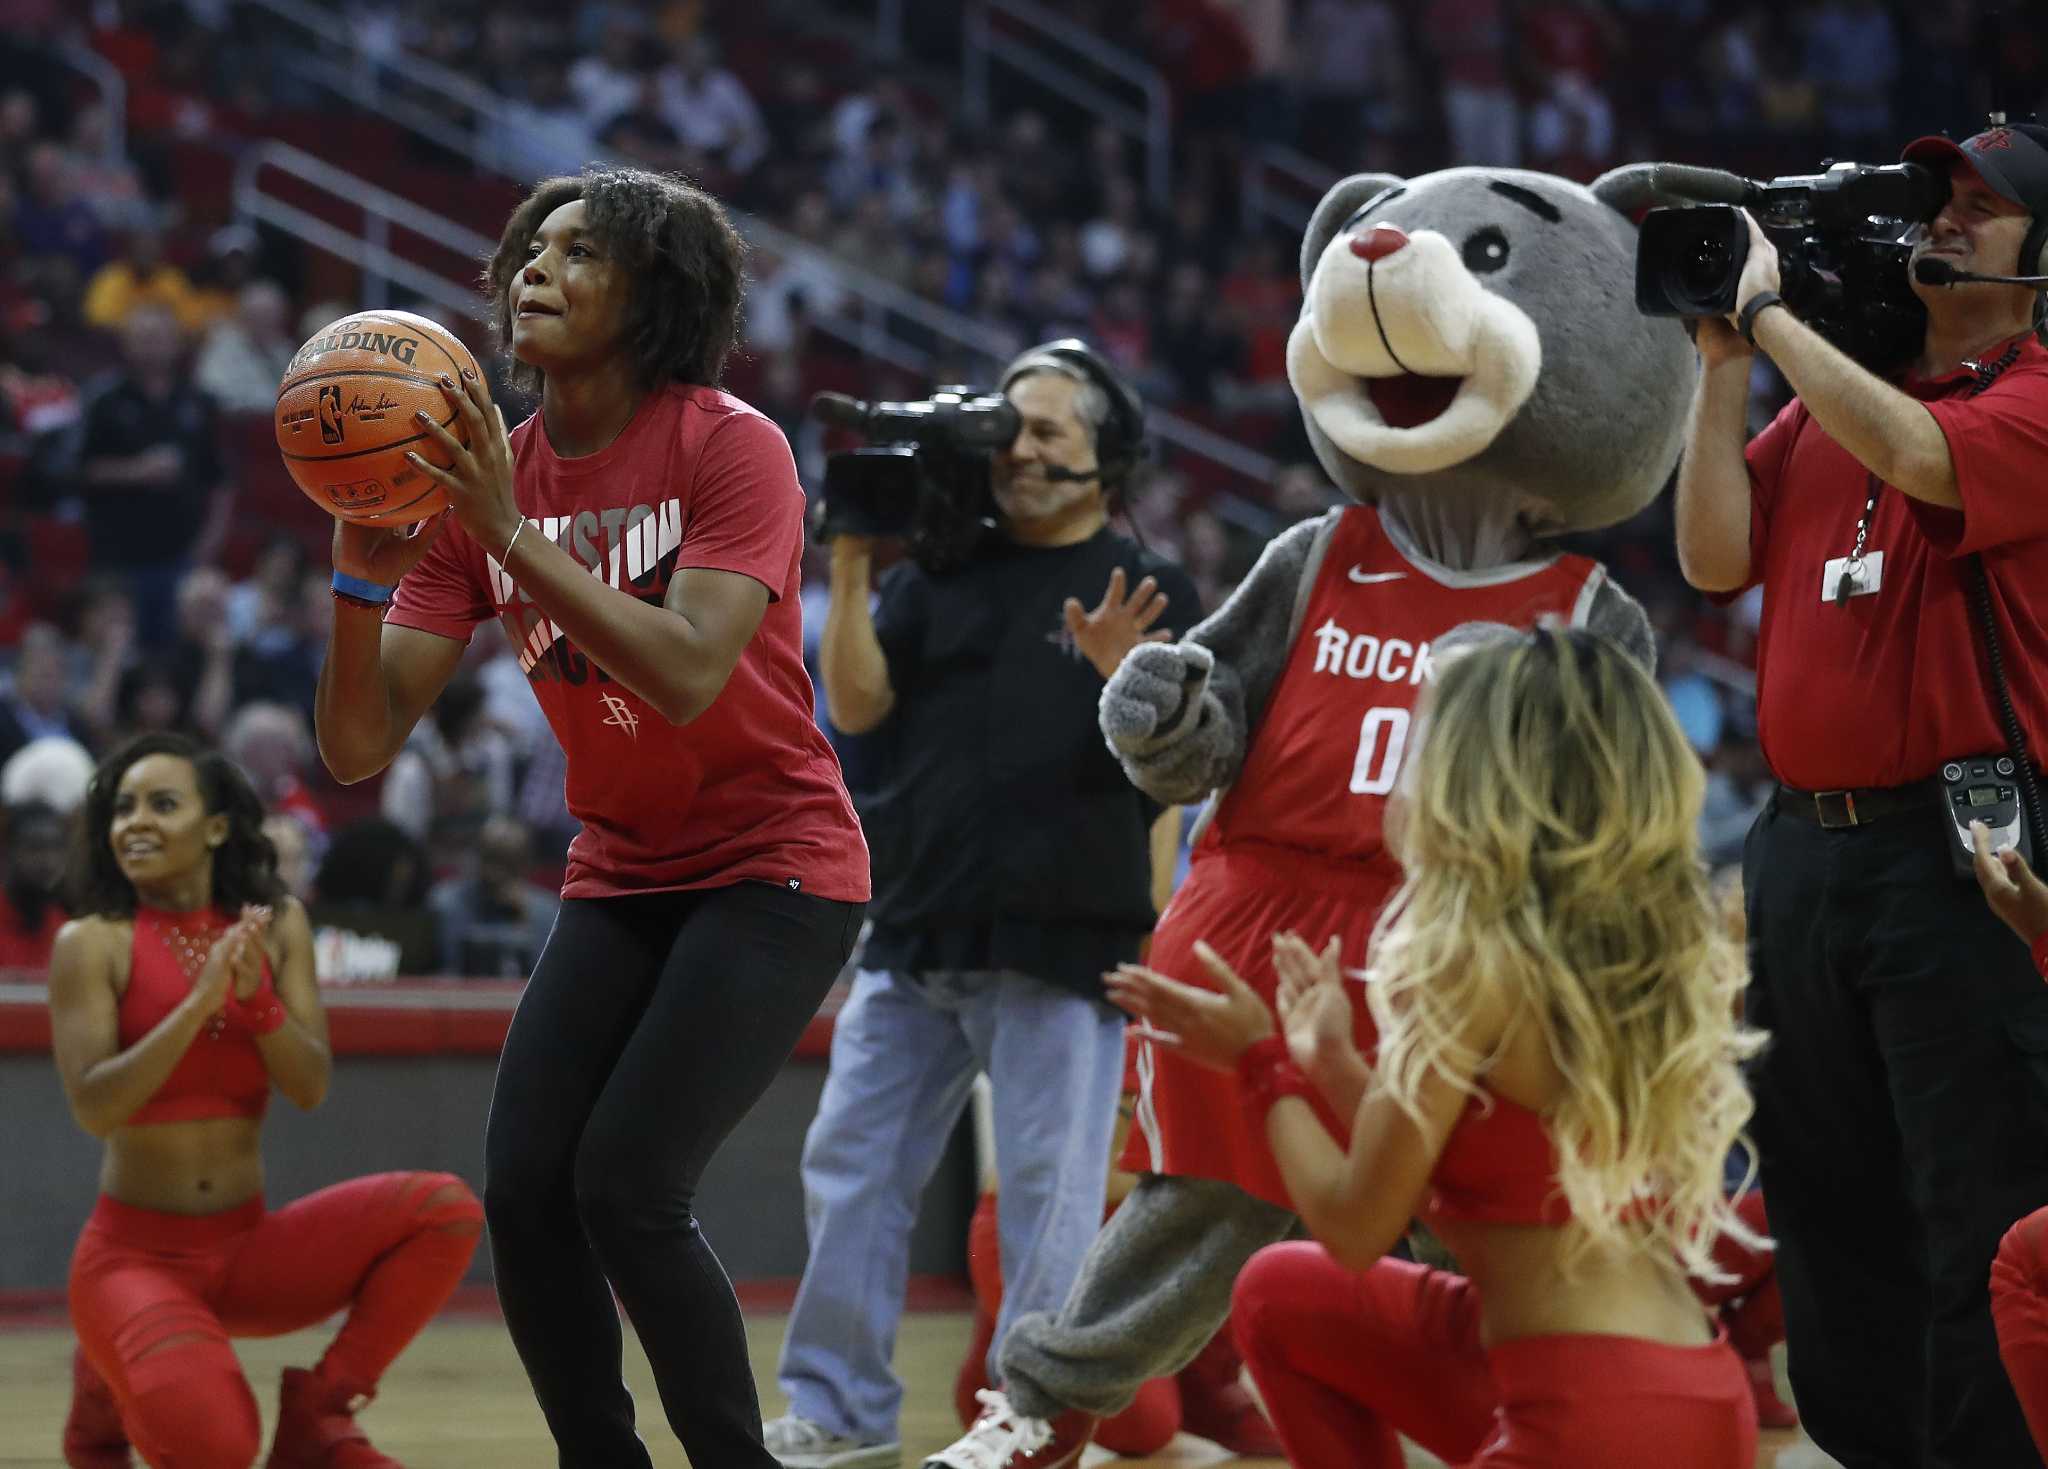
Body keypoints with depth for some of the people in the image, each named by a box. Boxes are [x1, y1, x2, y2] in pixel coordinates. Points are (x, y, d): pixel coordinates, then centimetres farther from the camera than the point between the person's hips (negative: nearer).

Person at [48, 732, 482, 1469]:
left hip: (249, 1247, 4)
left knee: (445, 1210, -18)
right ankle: (111, 1398, 6)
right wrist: (199, 1001, -25)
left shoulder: (278, 925, 3)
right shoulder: (93, 943, -8)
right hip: (135, 1255, -4)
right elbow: (94, 1108, -18)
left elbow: (311, 1088, -3)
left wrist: (257, 997, -20)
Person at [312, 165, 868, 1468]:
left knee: (626, 1187, -18)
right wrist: (363, 574, -22)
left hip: (777, 869, -5)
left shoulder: (730, 446, -14)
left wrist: (512, 534, -32)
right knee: (523, 1190, -8)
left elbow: (688, 676, -30)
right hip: (621, 878, 6)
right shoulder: (476, 479, 0)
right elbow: (361, 746, -5)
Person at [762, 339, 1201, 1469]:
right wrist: (851, 569, -6)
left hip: (1059, 950, -5)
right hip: (913, 945, 5)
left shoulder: (1147, 592, 2)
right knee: (849, 1167, 6)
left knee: (1048, 1199, -4)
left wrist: (1125, 674, -29)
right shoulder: (942, 576, 13)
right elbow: (857, 707, 4)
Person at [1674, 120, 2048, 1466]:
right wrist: (1724, 361, 3)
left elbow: (1916, 455, -23)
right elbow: (1716, 557, 8)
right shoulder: (1826, 392, 15)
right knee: (1828, 1203, 13)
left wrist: (1768, 311, -12)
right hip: (1802, 841, 7)